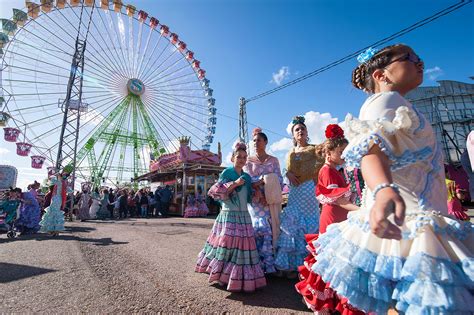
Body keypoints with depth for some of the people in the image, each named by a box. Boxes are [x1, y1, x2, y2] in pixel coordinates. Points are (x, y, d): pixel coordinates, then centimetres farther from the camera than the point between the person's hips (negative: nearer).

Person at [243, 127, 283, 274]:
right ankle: (267, 263, 3)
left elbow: (279, 181, 2)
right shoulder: (248, 161, 8)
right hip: (255, 199, -1)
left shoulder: (273, 160, 11)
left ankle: (269, 263, 12)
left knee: (271, 229, -1)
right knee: (262, 229, -9)